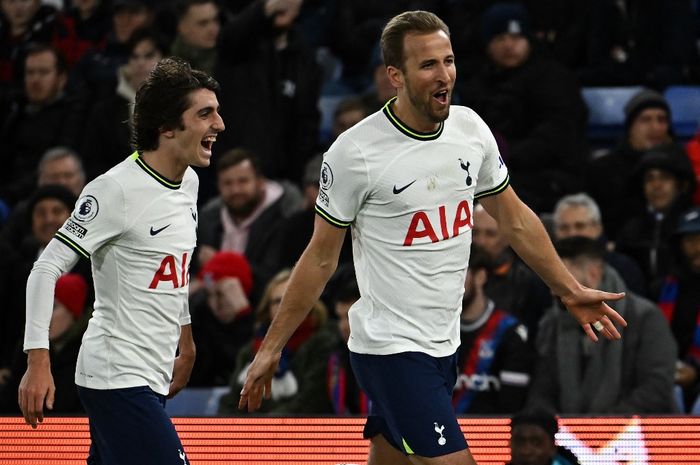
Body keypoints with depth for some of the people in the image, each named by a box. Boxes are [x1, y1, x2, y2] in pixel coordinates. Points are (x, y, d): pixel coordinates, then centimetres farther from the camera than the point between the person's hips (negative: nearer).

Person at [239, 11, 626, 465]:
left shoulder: (470, 128, 3)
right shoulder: (355, 151, -14)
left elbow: (514, 218, 18)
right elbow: (321, 257, -5)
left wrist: (570, 290, 19)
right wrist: (271, 347, -3)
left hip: (444, 343, 6)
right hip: (390, 346, -6)